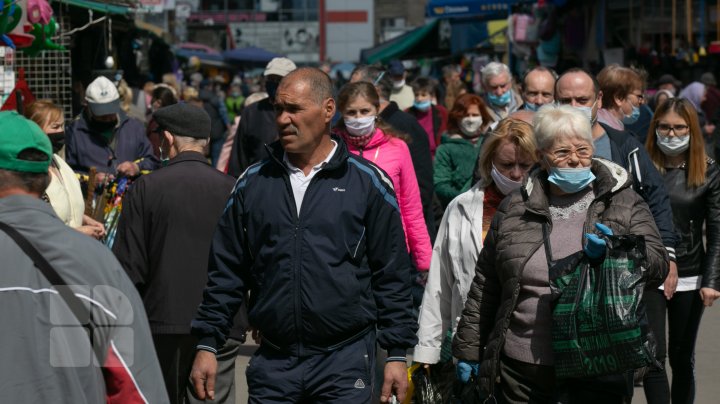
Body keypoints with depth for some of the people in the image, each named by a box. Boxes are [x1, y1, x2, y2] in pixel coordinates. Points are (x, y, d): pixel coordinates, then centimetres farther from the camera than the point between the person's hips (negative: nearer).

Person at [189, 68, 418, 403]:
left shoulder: (367, 182, 1)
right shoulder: (253, 182, 8)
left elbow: (392, 276, 2)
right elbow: (226, 272, 12)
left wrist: (396, 353, -1)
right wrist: (207, 344, 6)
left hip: (345, 362, -2)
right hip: (272, 361, 3)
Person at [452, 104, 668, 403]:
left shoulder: (625, 203, 5)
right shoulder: (514, 208, 8)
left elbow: (657, 265, -4)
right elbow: (484, 286, 13)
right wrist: (469, 348, 14)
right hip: (521, 368, 2)